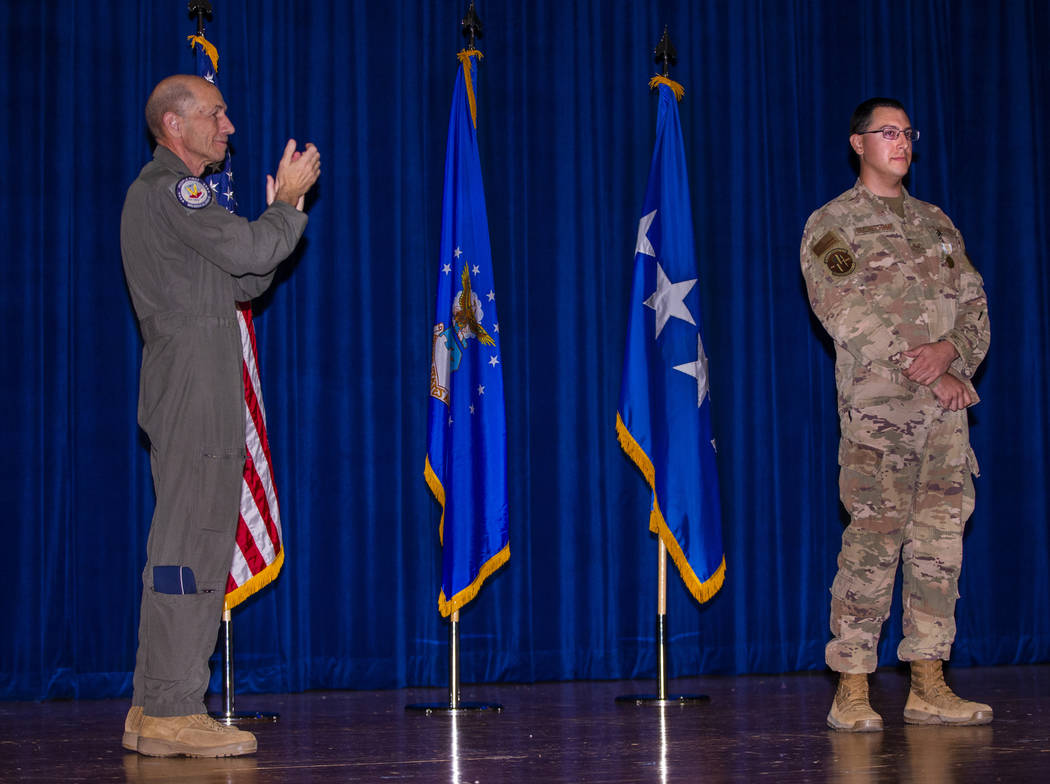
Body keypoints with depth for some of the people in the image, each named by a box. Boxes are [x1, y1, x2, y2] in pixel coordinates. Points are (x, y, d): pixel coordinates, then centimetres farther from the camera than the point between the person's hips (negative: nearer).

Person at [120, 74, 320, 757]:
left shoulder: (169, 191, 26)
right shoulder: (169, 186, -7)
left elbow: (244, 282, 23)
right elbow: (247, 250, -15)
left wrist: (280, 208, 15)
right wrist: (289, 203, 2)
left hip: (197, 395, 11)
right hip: (192, 386, -11)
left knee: (187, 544, 10)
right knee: (192, 545, -12)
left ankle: (153, 711, 12)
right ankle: (172, 713, -11)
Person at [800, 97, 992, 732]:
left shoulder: (937, 224, 20)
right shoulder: (831, 225, 4)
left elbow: (975, 304, 14)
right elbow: (846, 316, -7)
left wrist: (951, 350, -10)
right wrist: (930, 372, -11)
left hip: (947, 403, 5)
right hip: (877, 406, -5)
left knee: (940, 538, 2)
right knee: (873, 541, -9)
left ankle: (929, 685, 7)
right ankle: (853, 690, -5)